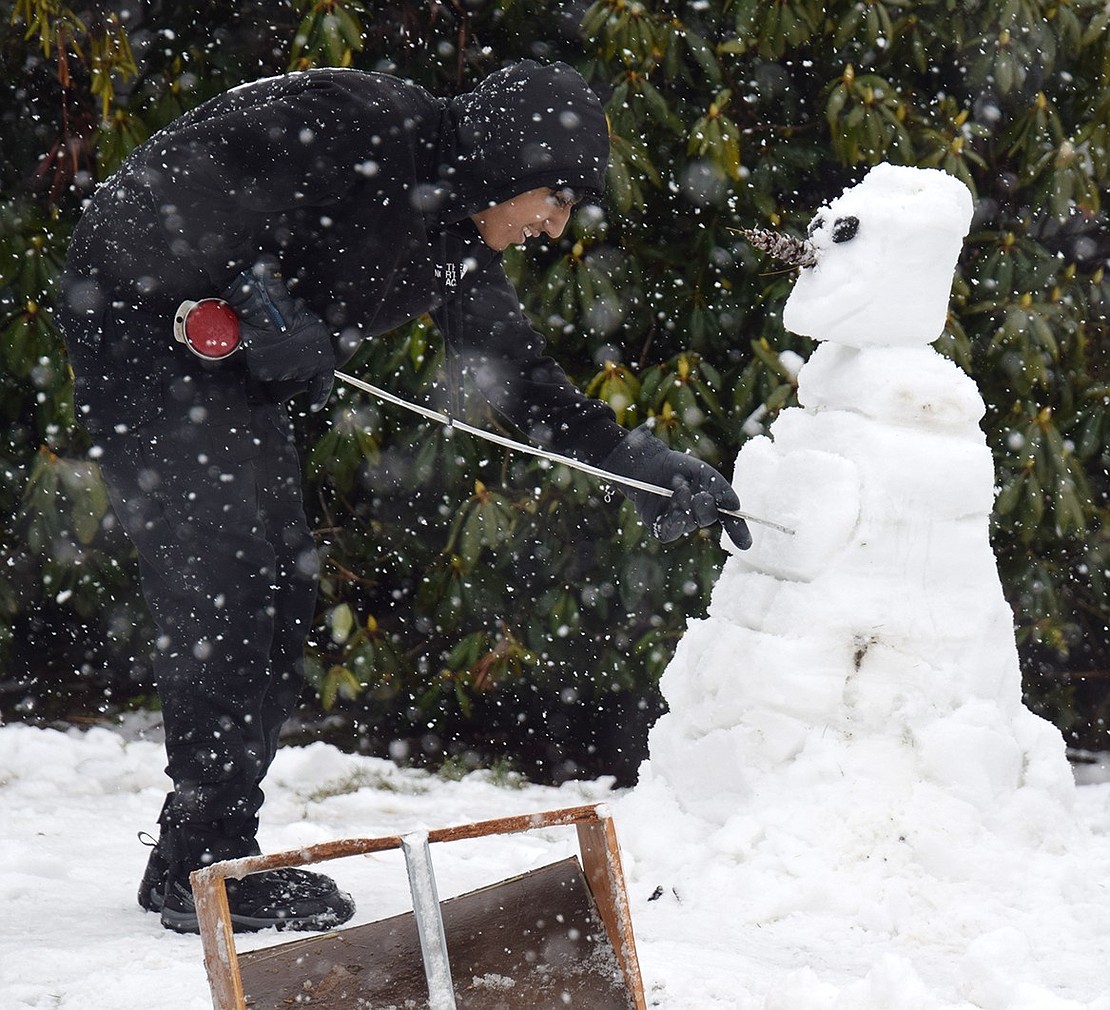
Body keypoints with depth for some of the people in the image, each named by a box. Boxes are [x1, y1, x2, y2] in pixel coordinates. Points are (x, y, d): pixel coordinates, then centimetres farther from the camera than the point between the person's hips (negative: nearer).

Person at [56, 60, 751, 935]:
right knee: (223, 577, -15)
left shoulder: (461, 243, 6)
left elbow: (519, 372, 13)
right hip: (144, 312, -10)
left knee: (282, 587, 7)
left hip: (235, 364, 10)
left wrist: (641, 462, 8)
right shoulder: (366, 124, -21)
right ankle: (203, 868, -11)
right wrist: (253, 290, -26)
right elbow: (187, 170, -26)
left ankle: (207, 857, 14)